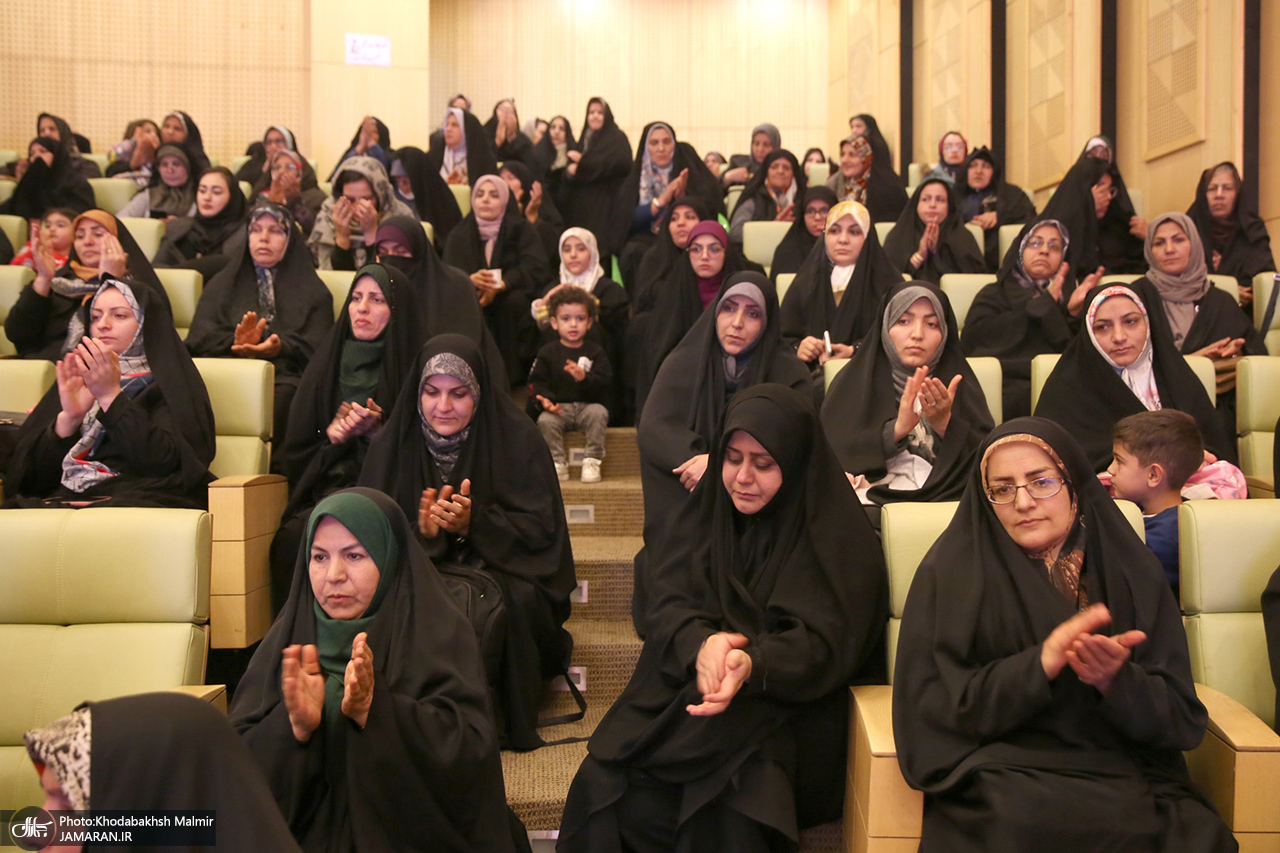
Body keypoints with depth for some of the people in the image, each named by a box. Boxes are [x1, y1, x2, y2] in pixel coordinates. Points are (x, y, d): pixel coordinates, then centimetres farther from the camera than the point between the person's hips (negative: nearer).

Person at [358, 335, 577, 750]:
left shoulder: (518, 439, -3)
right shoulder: (391, 444, 5)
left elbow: (539, 530, -7)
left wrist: (473, 524, -24)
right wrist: (420, 532, -22)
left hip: (501, 572, -1)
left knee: (496, 601, -35)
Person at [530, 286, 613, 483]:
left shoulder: (595, 352, 8)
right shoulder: (547, 352, 10)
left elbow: (605, 383, -4)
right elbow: (537, 383, 5)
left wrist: (585, 377, -24)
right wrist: (543, 400, -16)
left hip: (587, 405, 0)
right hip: (558, 407, 0)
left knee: (599, 412, -32)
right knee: (545, 420, -30)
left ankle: (592, 460, -21)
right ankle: (557, 462, -13)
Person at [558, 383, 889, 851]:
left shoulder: (838, 539, -4)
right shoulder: (707, 515, 9)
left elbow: (823, 644, -13)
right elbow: (669, 602, 0)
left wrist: (753, 664, -35)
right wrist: (701, 642, -25)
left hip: (789, 705, -3)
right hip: (685, 689, 4)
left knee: (729, 805, -34)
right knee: (604, 785, -24)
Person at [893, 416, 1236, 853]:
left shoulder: (1132, 571, 11)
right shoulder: (952, 571, 4)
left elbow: (1184, 719, 7)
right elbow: (931, 707, -4)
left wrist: (1116, 681, -16)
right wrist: (1038, 665, -18)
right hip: (1001, 777, -3)